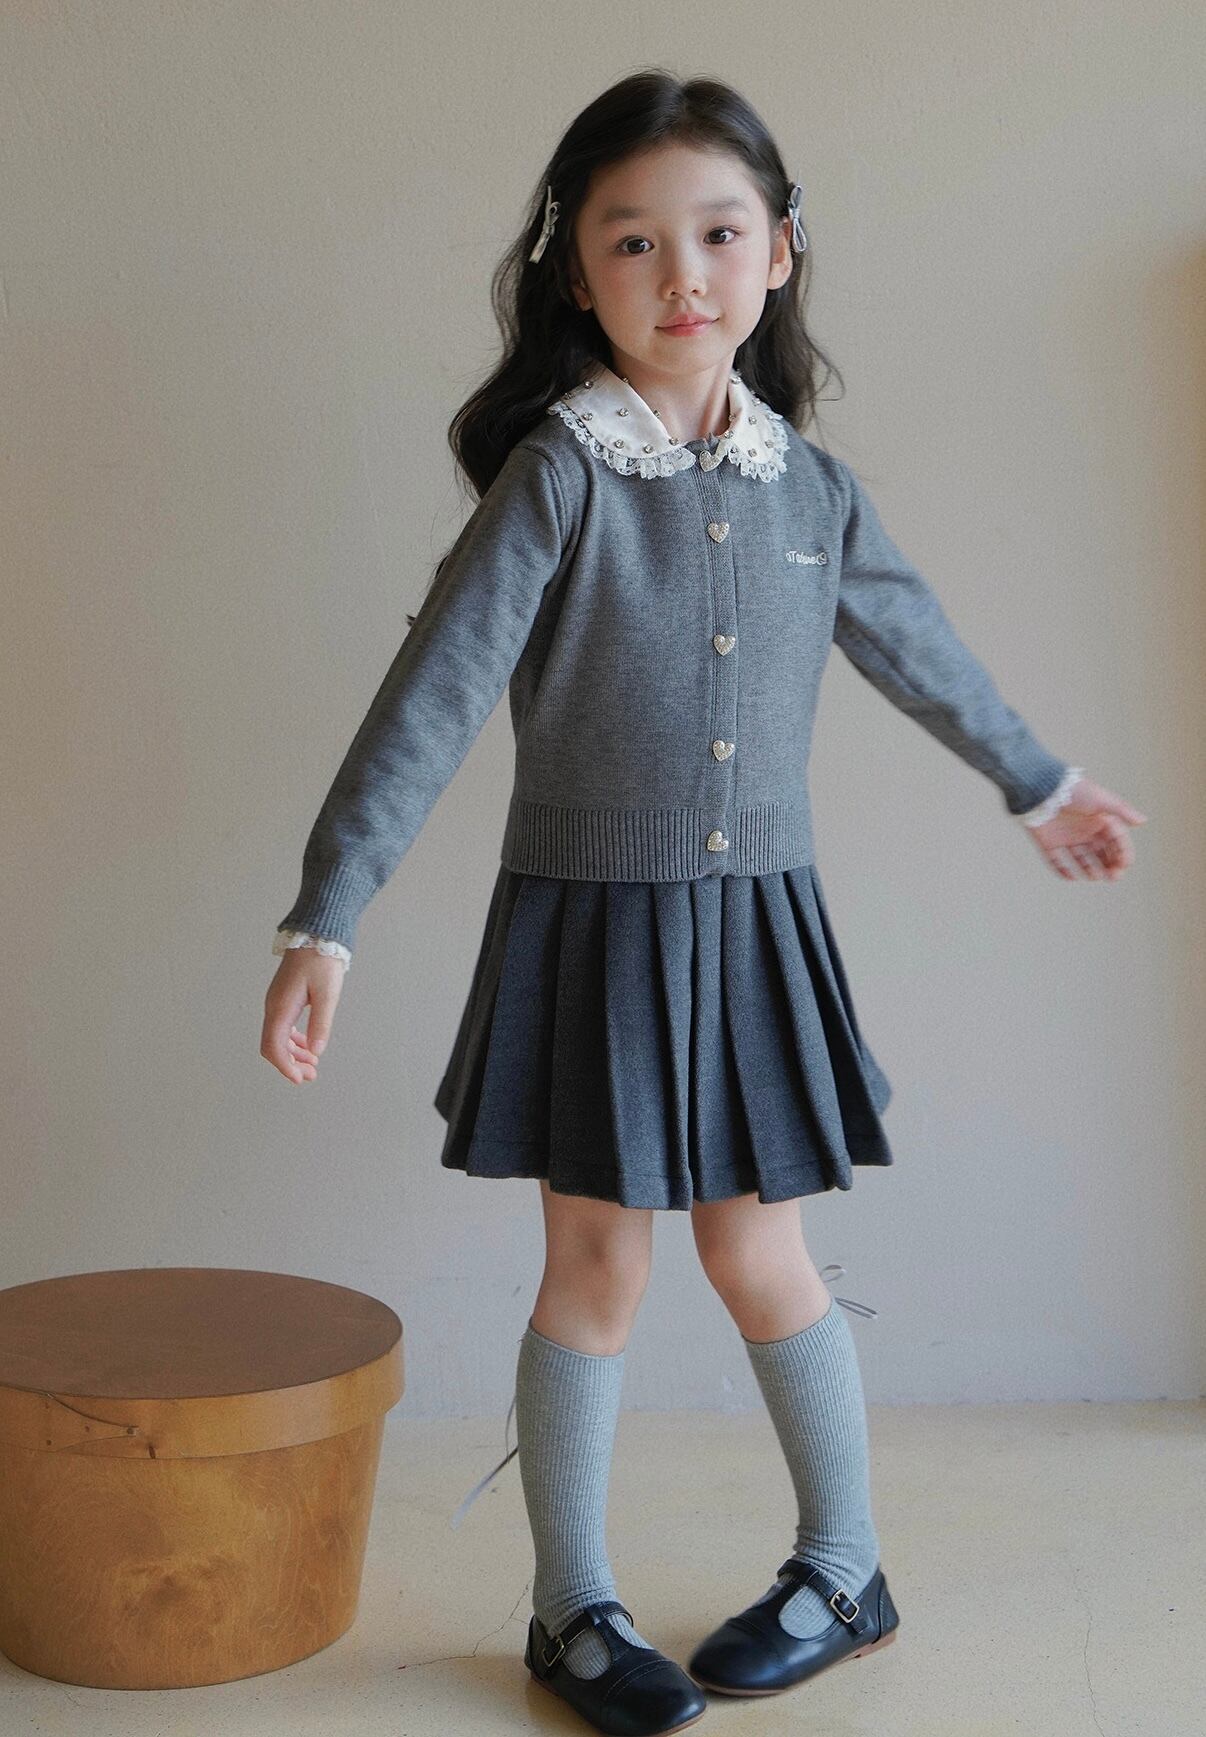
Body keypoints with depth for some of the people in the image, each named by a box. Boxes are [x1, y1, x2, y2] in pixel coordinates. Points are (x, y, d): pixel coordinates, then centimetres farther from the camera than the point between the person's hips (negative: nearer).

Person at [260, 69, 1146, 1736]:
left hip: (758, 922, 3)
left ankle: (845, 1567, 28)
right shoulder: (557, 476, -12)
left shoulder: (811, 486, 2)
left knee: (758, 1253, 9)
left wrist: (1042, 783, 32)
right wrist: (326, 919, -23)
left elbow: (918, 646, 19)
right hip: (588, 924, -3)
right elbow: (433, 699, -17)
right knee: (598, 1261, 4)